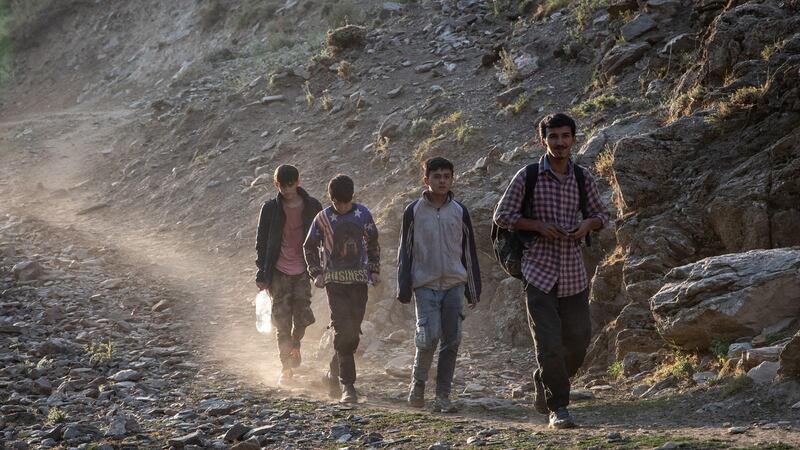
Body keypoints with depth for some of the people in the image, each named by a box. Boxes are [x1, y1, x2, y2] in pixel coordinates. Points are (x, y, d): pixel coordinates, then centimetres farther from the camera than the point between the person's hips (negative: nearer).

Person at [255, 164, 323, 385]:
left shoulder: (312, 207, 1)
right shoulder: (270, 209, -1)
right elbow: (261, 242, 4)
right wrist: (261, 274, 0)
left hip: (303, 272, 0)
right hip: (279, 273, 0)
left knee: (302, 317, -7)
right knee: (282, 321, -2)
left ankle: (295, 345, 26)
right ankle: (286, 366, 9)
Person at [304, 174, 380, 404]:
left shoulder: (363, 214, 3)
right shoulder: (323, 218, -4)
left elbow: (373, 243, 16)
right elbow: (309, 247, 9)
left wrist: (374, 270, 8)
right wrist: (316, 273, 0)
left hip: (359, 280, 3)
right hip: (335, 281, -3)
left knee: (353, 332, 8)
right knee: (342, 331, -12)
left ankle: (334, 373, 30)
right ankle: (348, 385, -11)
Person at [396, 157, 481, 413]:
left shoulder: (459, 212, 7)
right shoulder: (414, 211, 0)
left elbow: (469, 252, 12)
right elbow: (405, 252, 2)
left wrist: (473, 290, 11)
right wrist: (404, 288, -3)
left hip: (454, 284, 3)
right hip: (426, 284, -3)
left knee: (451, 341, 0)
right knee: (428, 337, -15)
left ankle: (443, 396, 7)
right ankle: (418, 382, 9)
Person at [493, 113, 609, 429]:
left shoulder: (583, 178, 6)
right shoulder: (528, 177, -4)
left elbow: (601, 215, 17)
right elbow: (502, 216, -2)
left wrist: (588, 224, -6)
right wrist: (539, 225, -14)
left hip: (573, 273, 4)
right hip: (539, 271, -4)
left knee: (578, 339, 8)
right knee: (549, 343, -9)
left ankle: (544, 383, 34)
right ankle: (557, 408, -1)